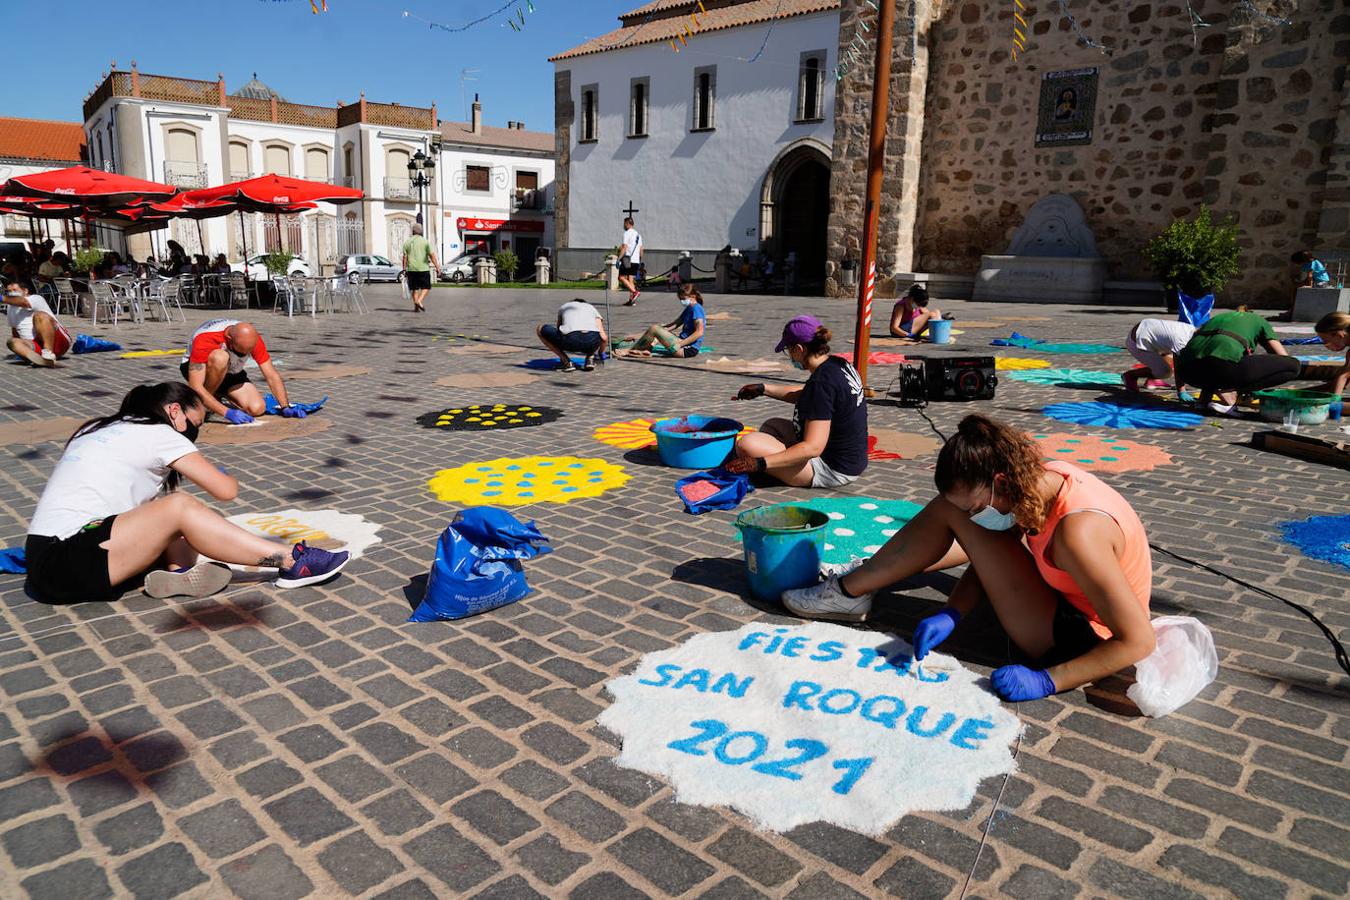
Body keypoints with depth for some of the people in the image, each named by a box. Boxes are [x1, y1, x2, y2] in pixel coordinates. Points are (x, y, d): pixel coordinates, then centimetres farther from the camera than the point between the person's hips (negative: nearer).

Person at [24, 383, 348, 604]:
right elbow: (227, 490, -6)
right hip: (65, 565, -9)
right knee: (179, 507, -19)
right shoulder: (158, 434, -4)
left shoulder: (98, 428, 20)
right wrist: (226, 476, 16)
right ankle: (293, 561, -22)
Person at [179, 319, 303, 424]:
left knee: (257, 409, -20)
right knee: (220, 358, -38)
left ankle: (219, 394, 10)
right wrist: (227, 413, -46)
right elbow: (195, 387, -38)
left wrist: (286, 408, -29)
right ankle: (204, 406, -16)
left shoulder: (252, 338, -23)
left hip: (230, 373, 4)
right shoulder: (204, 340, -36)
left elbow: (272, 376, -19)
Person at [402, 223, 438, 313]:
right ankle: (419, 301, -15)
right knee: (426, 287, 6)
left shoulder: (407, 242, 6)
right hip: (423, 269, -3)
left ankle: (416, 307, 9)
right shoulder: (425, 241, -2)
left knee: (415, 288, 11)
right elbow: (431, 255, -8)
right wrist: (436, 265, 0)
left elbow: (405, 257, 4)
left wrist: (404, 269, 7)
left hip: (411, 269, 3)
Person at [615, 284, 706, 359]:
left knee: (653, 329, -15)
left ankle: (629, 351, -5)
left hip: (689, 349, -11)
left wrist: (679, 344, -22)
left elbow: (699, 332, -22)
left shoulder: (696, 309, -11)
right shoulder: (688, 309, 20)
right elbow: (674, 324, 17)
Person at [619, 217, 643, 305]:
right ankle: (632, 300, 2)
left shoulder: (627, 233, -7)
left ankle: (635, 292, -19)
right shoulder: (638, 234, 18)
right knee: (630, 280, 8)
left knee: (621, 278, -4)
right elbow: (641, 250, 19)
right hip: (636, 261, 8)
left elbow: (624, 248, -16)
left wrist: (618, 259, -15)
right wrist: (640, 262, 25)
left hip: (627, 260, -8)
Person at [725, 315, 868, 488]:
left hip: (832, 470, -10)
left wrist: (760, 463, -29)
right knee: (772, 425, 22)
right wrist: (763, 389, 25)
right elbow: (805, 395, 24)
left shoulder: (822, 383, -25)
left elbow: (812, 448, -28)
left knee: (747, 444, -20)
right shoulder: (838, 364, 3)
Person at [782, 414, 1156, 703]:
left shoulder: (1076, 532, -36)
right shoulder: (1040, 479, -11)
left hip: (1076, 640, -8)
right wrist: (951, 613, -14)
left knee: (952, 511, -15)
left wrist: (1046, 681, -29)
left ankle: (850, 593, -1)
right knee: (953, 505, 18)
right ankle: (870, 571, 34)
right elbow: (987, 559, -1)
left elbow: (1138, 640, -31)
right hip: (1064, 594, 8)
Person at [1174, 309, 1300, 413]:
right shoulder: (1259, 321, 29)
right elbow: (1283, 357, 21)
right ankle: (1229, 390, -3)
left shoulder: (1215, 318, 39)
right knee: (1293, 366, 10)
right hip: (1223, 365, -6)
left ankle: (1205, 396, 12)